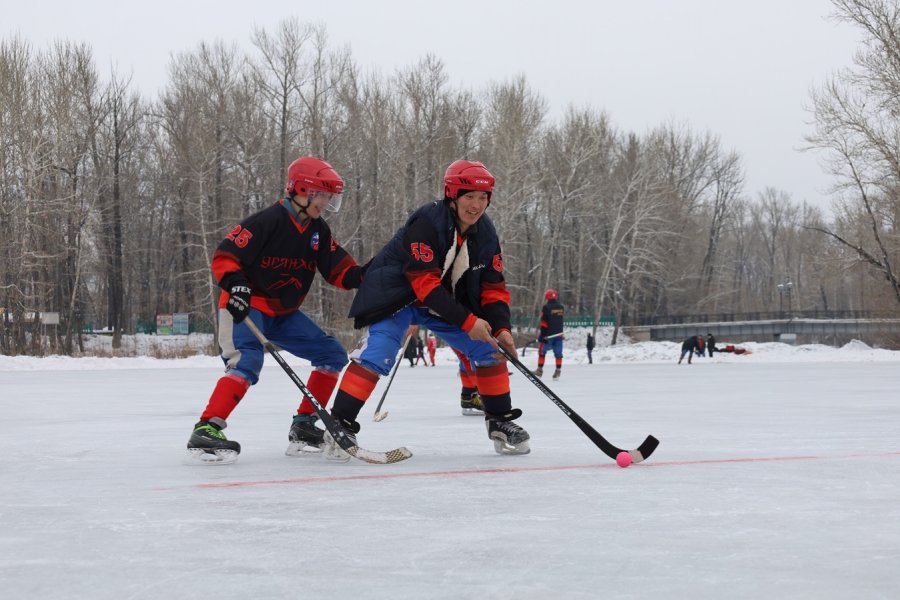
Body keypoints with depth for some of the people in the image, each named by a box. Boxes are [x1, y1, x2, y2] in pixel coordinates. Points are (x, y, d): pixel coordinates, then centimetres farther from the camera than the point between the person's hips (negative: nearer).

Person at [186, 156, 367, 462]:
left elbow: (337, 268, 4)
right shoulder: (268, 221, -18)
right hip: (245, 306, -8)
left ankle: (303, 427, 10)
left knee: (333, 354, 5)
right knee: (248, 362, -32)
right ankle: (206, 429, -33)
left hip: (284, 313, 8)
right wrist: (234, 283, -36)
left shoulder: (318, 230, 5)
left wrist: (359, 275, -16)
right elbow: (224, 255, -19)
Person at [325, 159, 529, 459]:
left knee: (489, 349, -1)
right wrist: (467, 321, -32)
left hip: (448, 301, 7)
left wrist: (500, 328, -16)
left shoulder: (485, 232, -6)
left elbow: (494, 287, 0)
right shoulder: (428, 221, -28)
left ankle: (500, 421, 12)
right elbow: (424, 282, -31)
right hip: (396, 293, -7)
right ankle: (340, 425, -18)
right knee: (377, 354, -25)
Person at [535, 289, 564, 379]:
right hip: (559, 334, 5)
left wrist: (542, 335, -13)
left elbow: (544, 323, -15)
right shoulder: (561, 307, 5)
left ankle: (540, 370, 10)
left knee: (542, 351, 7)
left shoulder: (546, 307, -13)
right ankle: (558, 371, 2)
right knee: (558, 353, 6)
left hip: (548, 334, -5)